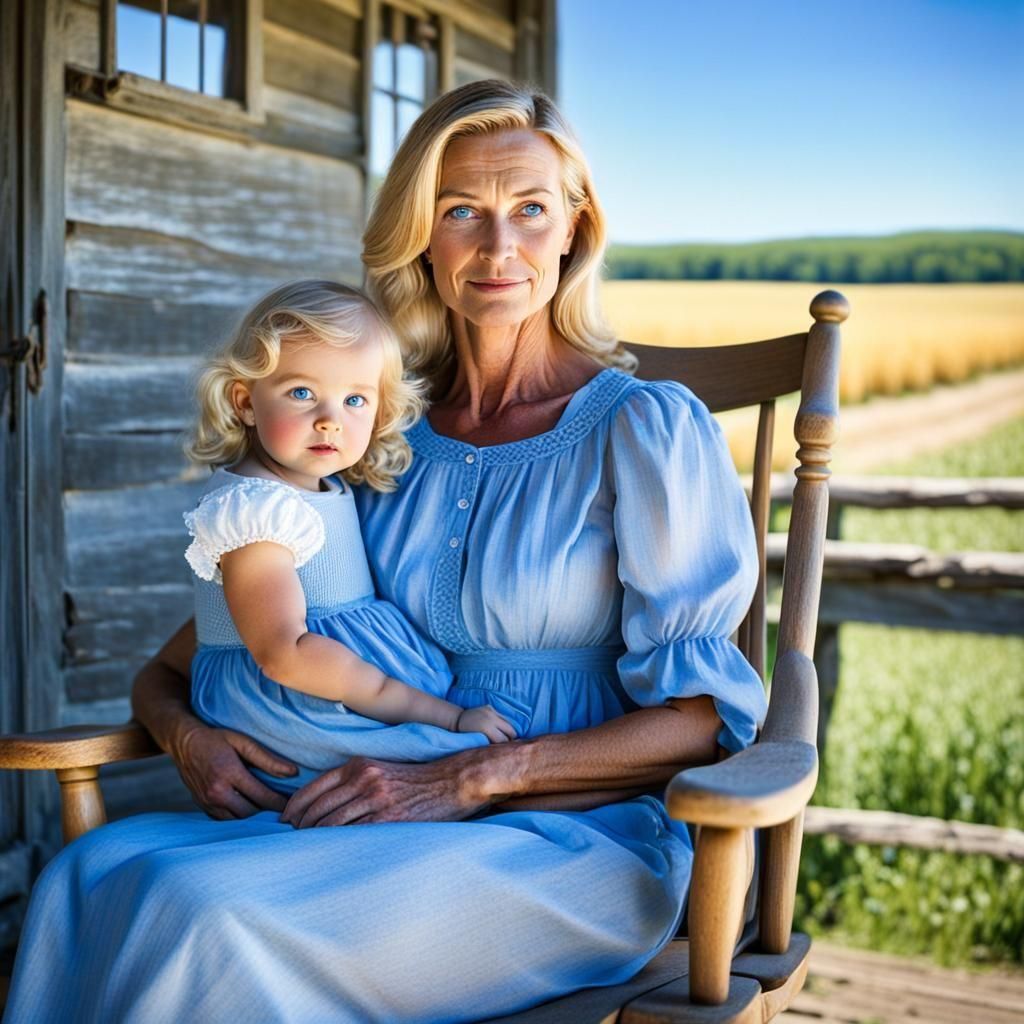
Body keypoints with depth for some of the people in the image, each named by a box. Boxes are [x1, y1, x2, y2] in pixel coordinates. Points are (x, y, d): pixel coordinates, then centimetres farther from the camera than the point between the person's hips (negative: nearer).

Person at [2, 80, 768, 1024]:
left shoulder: (647, 426, -4)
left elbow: (700, 715, -9)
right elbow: (166, 666, 18)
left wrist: (466, 780, -18)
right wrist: (184, 729, -6)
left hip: (582, 846, -4)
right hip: (401, 828, 5)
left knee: (205, 908, -28)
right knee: (90, 878, -22)